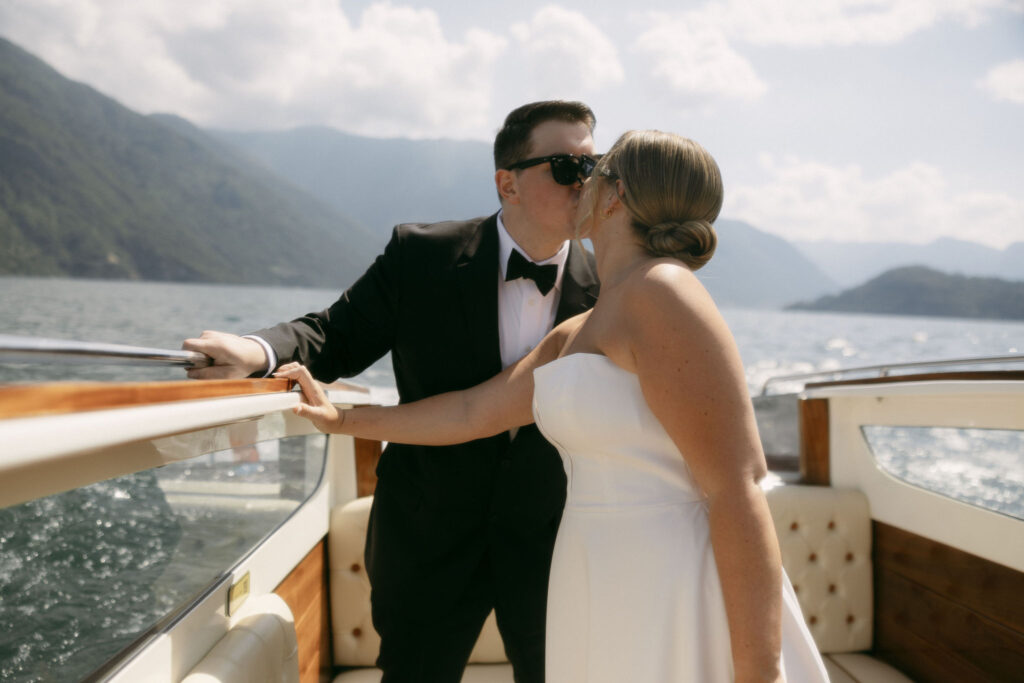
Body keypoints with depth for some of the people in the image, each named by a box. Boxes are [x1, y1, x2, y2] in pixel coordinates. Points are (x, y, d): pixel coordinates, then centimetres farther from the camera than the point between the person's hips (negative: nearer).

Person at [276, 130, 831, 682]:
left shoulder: (661, 293, -15)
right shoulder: (576, 335, 14)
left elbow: (739, 493, -20)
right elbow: (472, 413, 23)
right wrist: (345, 421, 32)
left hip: (673, 614, -9)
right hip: (610, 606, 9)